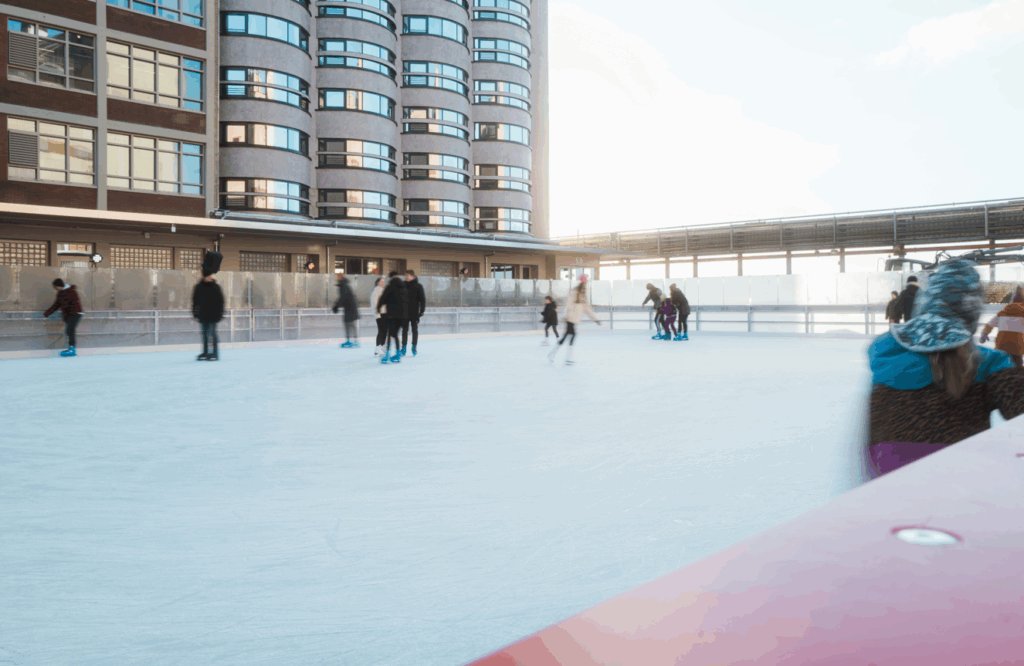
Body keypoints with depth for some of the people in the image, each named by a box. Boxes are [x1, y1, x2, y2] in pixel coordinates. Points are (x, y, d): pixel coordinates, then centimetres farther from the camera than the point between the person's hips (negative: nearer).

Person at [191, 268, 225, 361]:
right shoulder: (199, 287, 6)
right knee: (205, 334, 8)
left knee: (211, 333, -9)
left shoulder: (215, 287, -1)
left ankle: (214, 353, -5)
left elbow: (221, 301, 1)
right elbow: (195, 301, 12)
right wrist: (195, 314, 9)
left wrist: (220, 314, -3)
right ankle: (205, 353, 15)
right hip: (203, 315, 3)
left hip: (213, 315, -3)